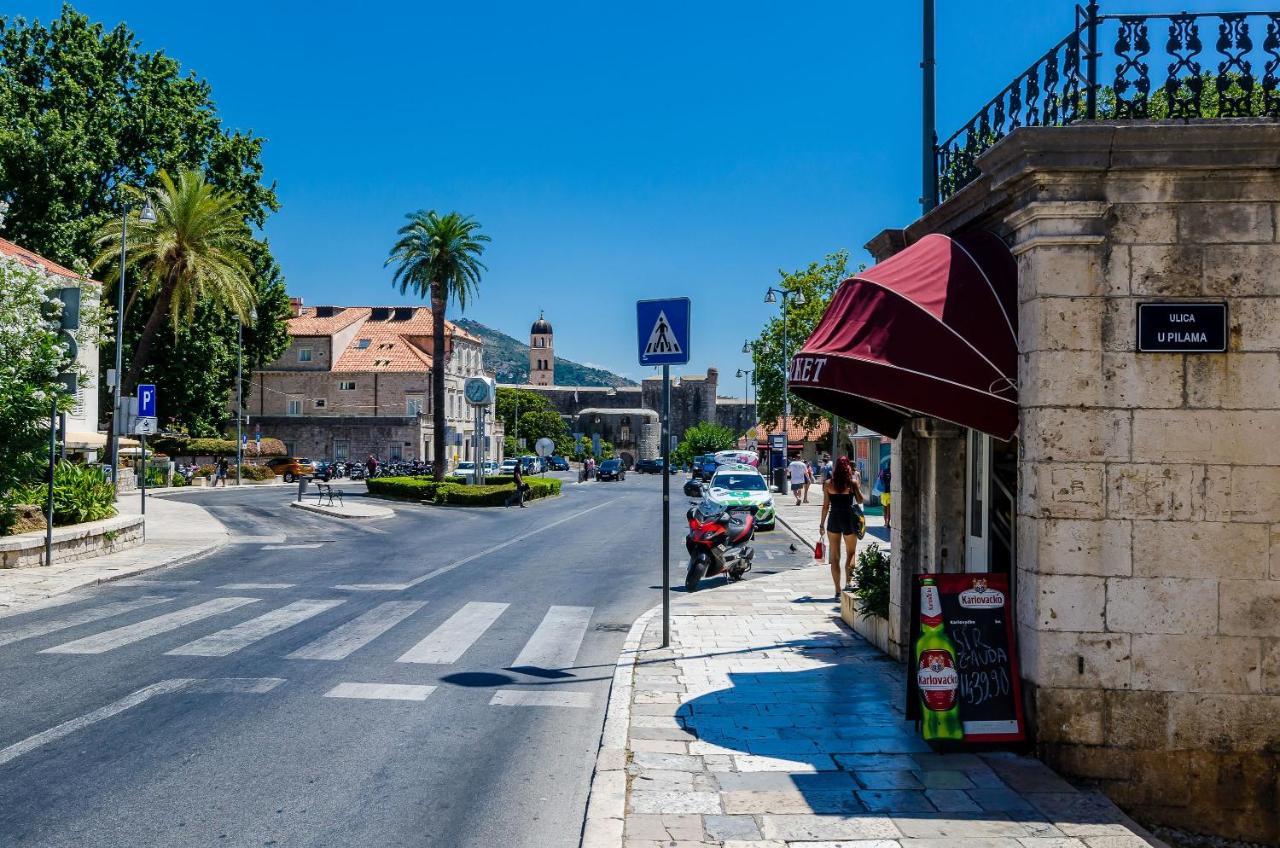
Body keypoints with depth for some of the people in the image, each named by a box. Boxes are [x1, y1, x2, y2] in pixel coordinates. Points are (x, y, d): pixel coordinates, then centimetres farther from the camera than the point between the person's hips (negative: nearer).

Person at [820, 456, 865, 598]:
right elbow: (860, 500, 5)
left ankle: (837, 589, 9)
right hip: (849, 520, -1)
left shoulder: (828, 484, -1)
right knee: (851, 552, 13)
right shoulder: (852, 483, -5)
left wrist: (822, 524, 7)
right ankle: (848, 580, -9)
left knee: (834, 556, 8)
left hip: (833, 520, 1)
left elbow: (825, 505, 1)